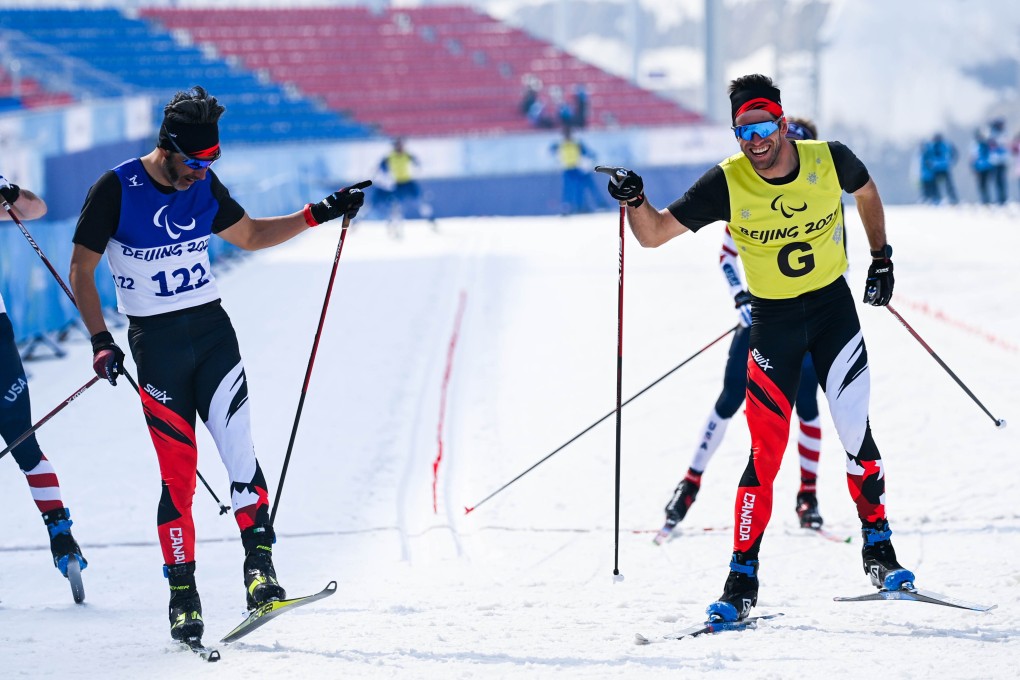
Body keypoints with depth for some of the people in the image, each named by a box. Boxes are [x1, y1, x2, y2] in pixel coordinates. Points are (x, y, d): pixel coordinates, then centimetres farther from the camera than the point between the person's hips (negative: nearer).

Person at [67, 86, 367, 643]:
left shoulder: (204, 188, 5)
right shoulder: (116, 190, -10)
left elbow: (250, 235, 22)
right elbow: (81, 269, -4)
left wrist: (319, 215, 14)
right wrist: (100, 340, -14)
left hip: (213, 331, 4)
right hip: (156, 345, -3)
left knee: (238, 450, -13)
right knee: (177, 470, -5)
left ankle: (259, 564, -14)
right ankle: (182, 592, 4)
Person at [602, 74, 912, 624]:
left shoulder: (830, 161, -11)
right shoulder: (727, 184, -15)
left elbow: (867, 192, 13)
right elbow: (653, 234, -13)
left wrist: (881, 259, 13)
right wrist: (633, 200, -32)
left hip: (835, 309, 1)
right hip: (773, 324, -1)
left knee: (855, 433, -3)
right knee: (765, 451, -7)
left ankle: (878, 548, 18)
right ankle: (743, 578, -2)